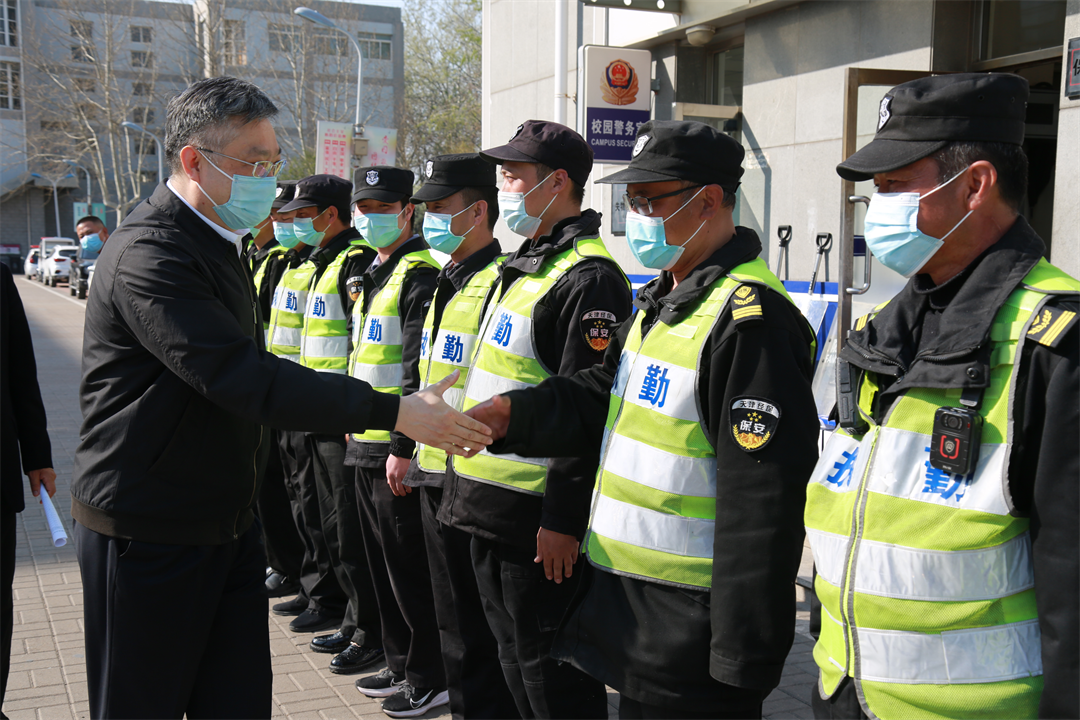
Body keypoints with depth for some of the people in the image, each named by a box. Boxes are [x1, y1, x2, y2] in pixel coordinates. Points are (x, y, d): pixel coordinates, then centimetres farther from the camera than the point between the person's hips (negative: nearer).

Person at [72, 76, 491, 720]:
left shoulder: (220, 244, 12)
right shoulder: (150, 254, -21)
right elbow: (243, 376, -30)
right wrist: (393, 413, -31)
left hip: (228, 521, 9)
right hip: (151, 532, -9)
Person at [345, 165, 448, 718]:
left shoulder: (420, 274, -14)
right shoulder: (373, 276, 16)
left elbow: (421, 371, -20)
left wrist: (403, 447, -22)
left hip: (397, 447, -9)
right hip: (366, 444, 9)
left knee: (410, 567, 0)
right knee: (382, 563, 16)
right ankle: (401, 665, 29)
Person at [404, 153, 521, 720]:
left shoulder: (502, 282, -15)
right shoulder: (446, 283, 15)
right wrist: (412, 448, 20)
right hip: (435, 474, 9)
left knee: (476, 616, 1)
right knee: (451, 610, 18)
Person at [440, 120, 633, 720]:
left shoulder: (588, 277, -18)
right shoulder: (526, 264, 15)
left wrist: (562, 519, -23)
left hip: (536, 514, -10)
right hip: (490, 509, 10)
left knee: (548, 669, 3)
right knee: (513, 653, 20)